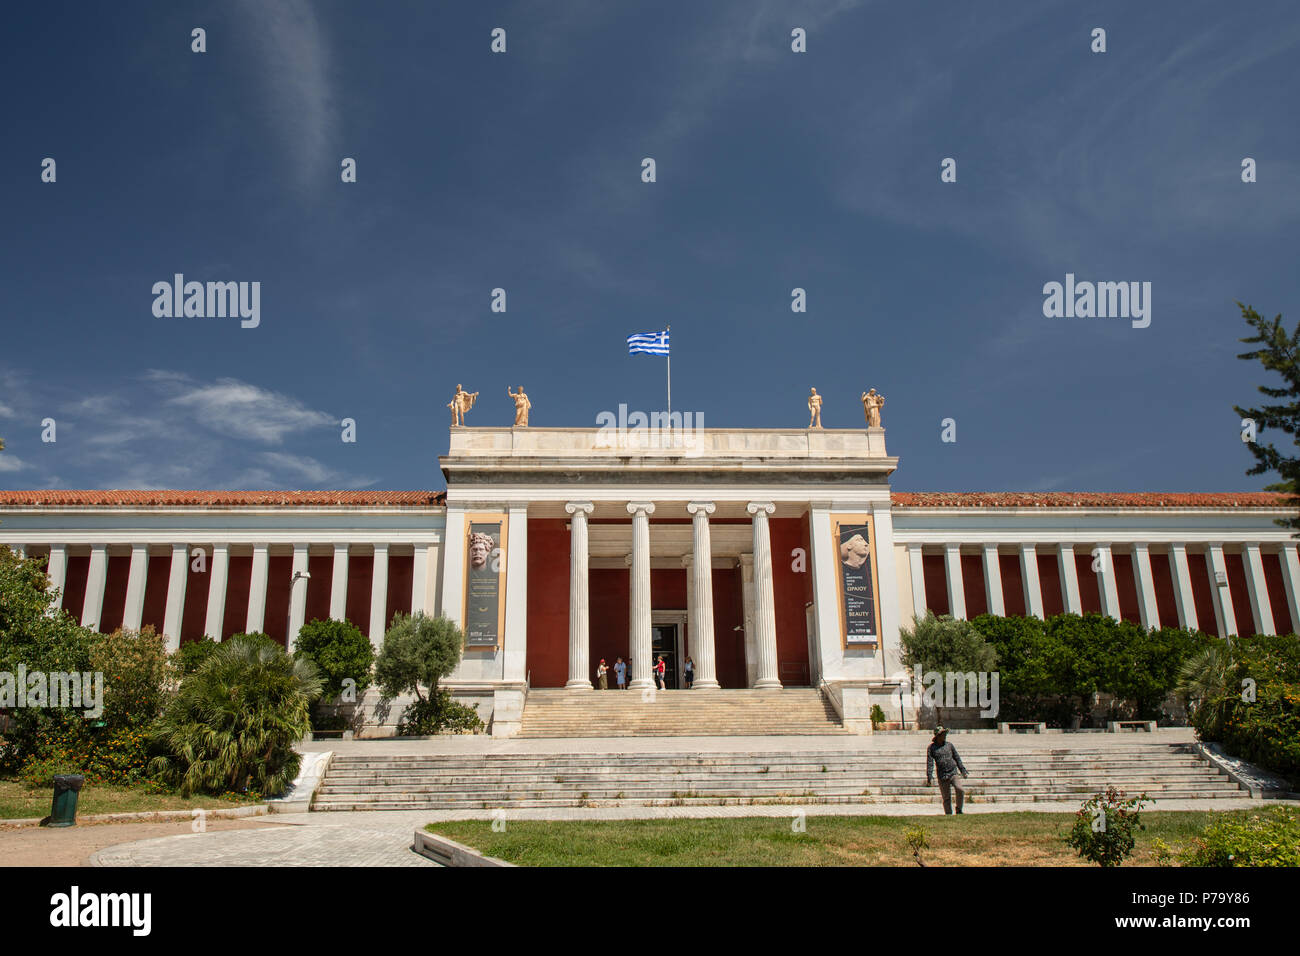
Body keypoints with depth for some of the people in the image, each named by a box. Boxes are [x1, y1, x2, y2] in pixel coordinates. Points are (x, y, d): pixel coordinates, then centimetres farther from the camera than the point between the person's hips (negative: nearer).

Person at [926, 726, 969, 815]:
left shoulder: (949, 745, 10)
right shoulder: (931, 748, 3)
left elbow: (957, 758, 15)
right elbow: (929, 763, -2)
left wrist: (963, 771, 10)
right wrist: (930, 777, -9)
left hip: (953, 774, 1)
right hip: (942, 777, -1)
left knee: (960, 790, -21)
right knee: (946, 798, 1)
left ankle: (959, 810, -1)